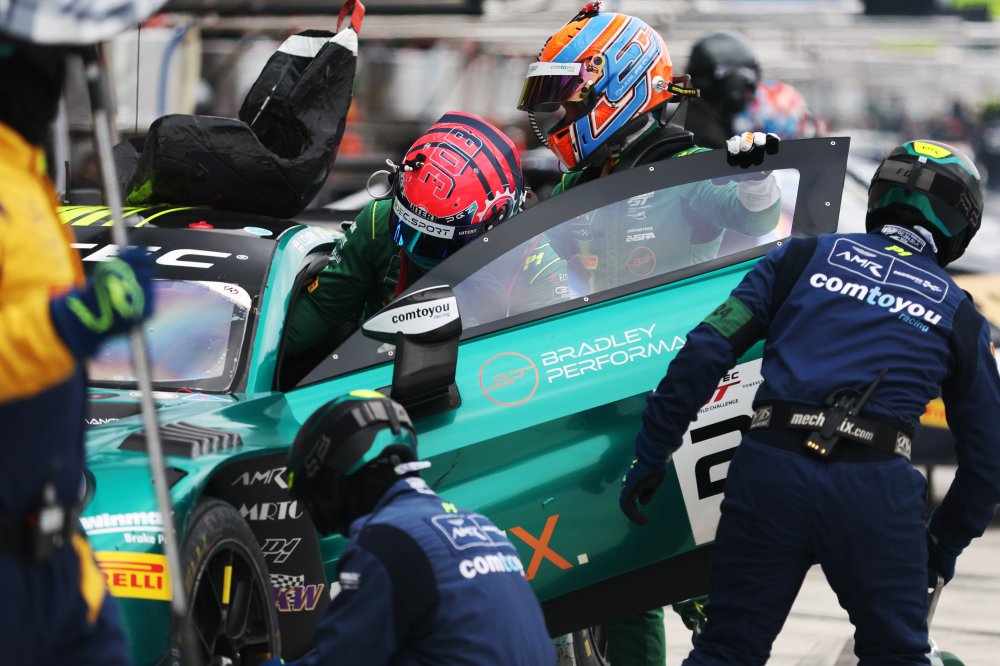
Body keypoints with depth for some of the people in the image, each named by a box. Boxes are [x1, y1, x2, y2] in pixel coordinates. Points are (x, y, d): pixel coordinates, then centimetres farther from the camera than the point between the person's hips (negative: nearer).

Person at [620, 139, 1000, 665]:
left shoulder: (803, 257, 15)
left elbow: (705, 352, 6)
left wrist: (650, 455, 9)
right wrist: (945, 545, 33)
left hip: (770, 469, 1)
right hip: (876, 485, 0)